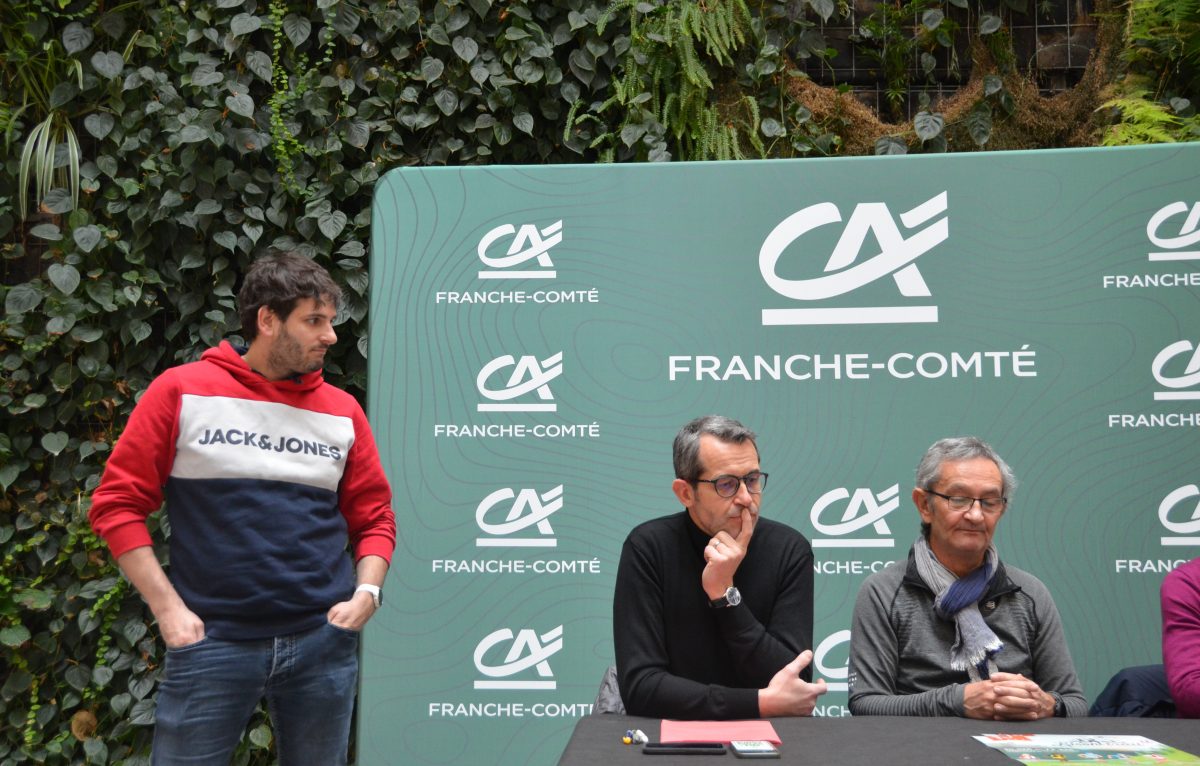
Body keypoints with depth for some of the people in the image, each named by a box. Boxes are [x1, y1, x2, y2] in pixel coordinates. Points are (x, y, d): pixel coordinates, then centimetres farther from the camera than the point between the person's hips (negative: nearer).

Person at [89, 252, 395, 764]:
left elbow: (374, 517, 13)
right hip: (212, 641, -3)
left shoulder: (342, 411, 6)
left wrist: (367, 593, -4)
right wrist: (168, 608, -8)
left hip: (324, 640, 3)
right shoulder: (181, 391, -2)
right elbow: (118, 502, -2)